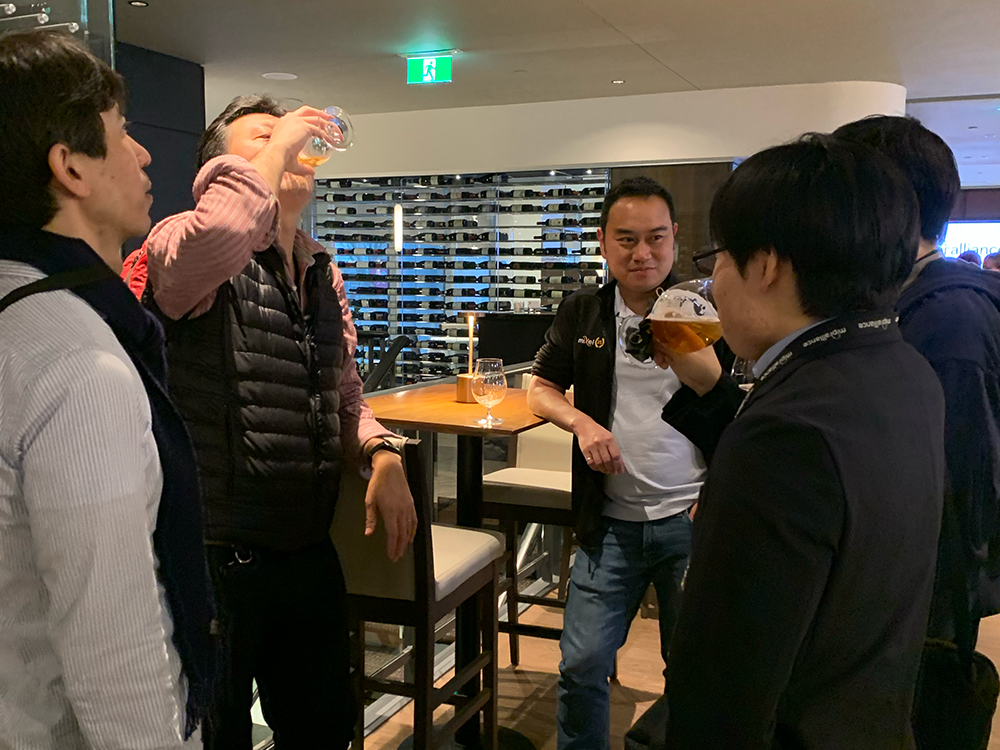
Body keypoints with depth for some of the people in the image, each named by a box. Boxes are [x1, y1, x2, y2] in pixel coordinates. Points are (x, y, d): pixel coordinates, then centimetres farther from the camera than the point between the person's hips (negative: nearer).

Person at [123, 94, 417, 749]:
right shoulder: (184, 249, -11)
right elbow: (222, 229, -38)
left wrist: (382, 456, 1)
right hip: (217, 555, -7)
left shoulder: (323, 272, 12)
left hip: (311, 551, 7)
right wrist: (276, 144, -21)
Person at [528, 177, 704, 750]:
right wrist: (582, 422, -7)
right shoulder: (583, 314, 7)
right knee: (582, 666, 3)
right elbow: (540, 390, 11)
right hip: (611, 523, 2)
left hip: (692, 519, -1)